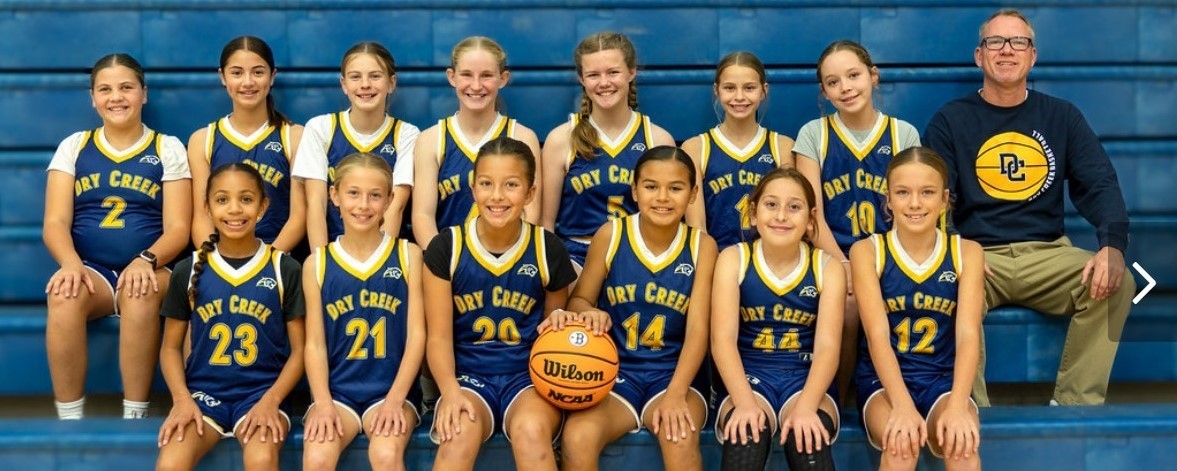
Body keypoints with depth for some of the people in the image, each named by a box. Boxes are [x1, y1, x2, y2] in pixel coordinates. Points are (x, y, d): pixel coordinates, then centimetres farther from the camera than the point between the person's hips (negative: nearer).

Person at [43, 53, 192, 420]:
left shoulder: (168, 148, 7)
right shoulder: (73, 146, 12)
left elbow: (178, 228, -1)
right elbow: (55, 222, 3)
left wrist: (146, 260, -23)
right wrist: (70, 263, -20)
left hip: (148, 269, -1)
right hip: (89, 269, 1)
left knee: (141, 294, -37)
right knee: (64, 295, -34)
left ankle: (135, 418, -25)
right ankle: (69, 421, -24)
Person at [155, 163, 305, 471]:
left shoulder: (285, 270, 2)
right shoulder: (189, 270, 6)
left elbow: (299, 350, 4)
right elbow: (171, 347, 11)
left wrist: (270, 401, -12)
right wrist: (182, 399, -6)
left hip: (261, 392, -1)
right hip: (203, 391, 2)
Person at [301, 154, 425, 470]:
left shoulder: (408, 255, 4)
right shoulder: (317, 264, 5)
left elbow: (417, 334, 0)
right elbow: (315, 343, 2)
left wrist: (395, 399, -11)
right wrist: (323, 403, -13)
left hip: (392, 388, -1)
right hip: (337, 390, 1)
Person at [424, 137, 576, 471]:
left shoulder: (548, 250, 0)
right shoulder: (446, 248, -2)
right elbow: (439, 336, -2)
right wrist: (450, 390, -21)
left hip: (528, 374, 0)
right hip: (468, 375, 0)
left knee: (531, 430, -33)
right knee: (460, 432, -34)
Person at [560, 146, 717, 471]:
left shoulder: (702, 246, -2)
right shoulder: (609, 236, -2)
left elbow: (698, 329, -6)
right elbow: (579, 300, 8)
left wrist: (675, 394, -20)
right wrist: (591, 313, -19)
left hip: (672, 373, 0)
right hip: (614, 371, 0)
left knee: (680, 437, -33)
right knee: (578, 437, -29)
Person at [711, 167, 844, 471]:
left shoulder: (828, 267, 2)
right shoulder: (733, 259, 1)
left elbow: (828, 346, -10)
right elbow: (723, 338, -10)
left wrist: (806, 406, -28)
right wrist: (745, 402, -27)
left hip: (804, 379, 0)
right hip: (749, 377, 0)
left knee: (808, 434, -32)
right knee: (746, 432, -32)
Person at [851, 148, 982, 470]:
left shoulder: (967, 252, 1)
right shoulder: (867, 251, -3)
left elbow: (968, 335, -10)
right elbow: (877, 334, -14)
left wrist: (957, 407, -28)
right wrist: (903, 406, -30)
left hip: (943, 379, 1)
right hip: (884, 380, -1)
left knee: (962, 444, -30)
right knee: (901, 443, -32)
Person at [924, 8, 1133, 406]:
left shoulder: (1062, 116, 11)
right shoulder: (950, 120, 6)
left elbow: (1099, 185, 1)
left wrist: (1113, 245, -20)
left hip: (1047, 254, 2)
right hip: (976, 254, -2)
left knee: (1115, 283, -26)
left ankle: (1075, 404, -14)